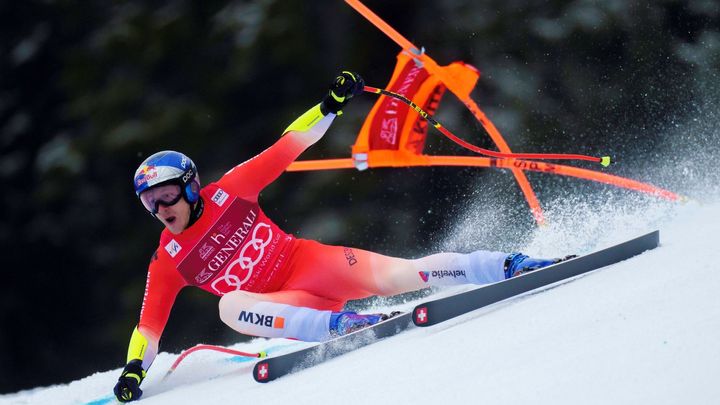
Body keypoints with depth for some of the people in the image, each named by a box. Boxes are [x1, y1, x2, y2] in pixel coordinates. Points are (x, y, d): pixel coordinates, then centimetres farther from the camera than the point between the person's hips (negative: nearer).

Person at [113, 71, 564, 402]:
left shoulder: (227, 192, -2)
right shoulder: (168, 261, 2)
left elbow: (286, 148, 0)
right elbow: (150, 323, 5)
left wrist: (331, 106, -7)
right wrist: (134, 368, -9)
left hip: (308, 261, -1)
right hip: (283, 306, 1)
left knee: (391, 276, -24)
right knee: (231, 307, -31)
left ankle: (514, 265, -19)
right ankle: (340, 324, -38)